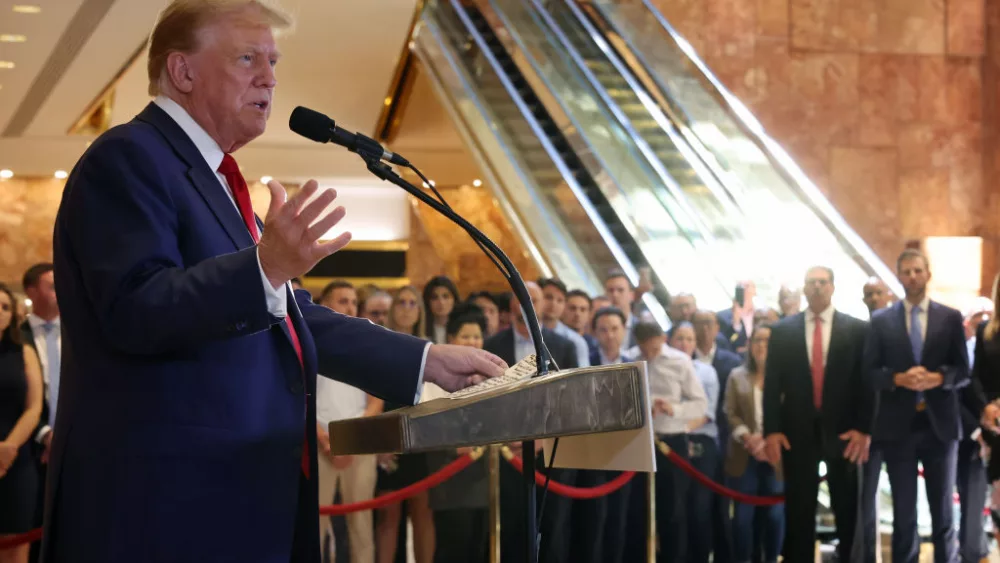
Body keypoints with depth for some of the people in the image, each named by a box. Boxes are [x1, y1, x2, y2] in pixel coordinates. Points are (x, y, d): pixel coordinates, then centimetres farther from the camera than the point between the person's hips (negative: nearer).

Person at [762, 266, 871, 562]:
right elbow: (772, 383, 5)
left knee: (847, 509, 5)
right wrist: (771, 430, -4)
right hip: (798, 431, 1)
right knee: (798, 509, 4)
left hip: (843, 430, -1)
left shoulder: (857, 329, 3)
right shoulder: (782, 330, 7)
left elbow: (867, 381, -1)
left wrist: (864, 429, -9)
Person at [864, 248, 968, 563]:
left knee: (943, 511, 8)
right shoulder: (881, 321, 4)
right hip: (899, 426, 0)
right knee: (903, 513, 6)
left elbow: (964, 371, 1)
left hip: (939, 424, 0)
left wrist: (938, 378, -18)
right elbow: (870, 372, 1)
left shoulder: (951, 318, 4)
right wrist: (898, 379, -17)